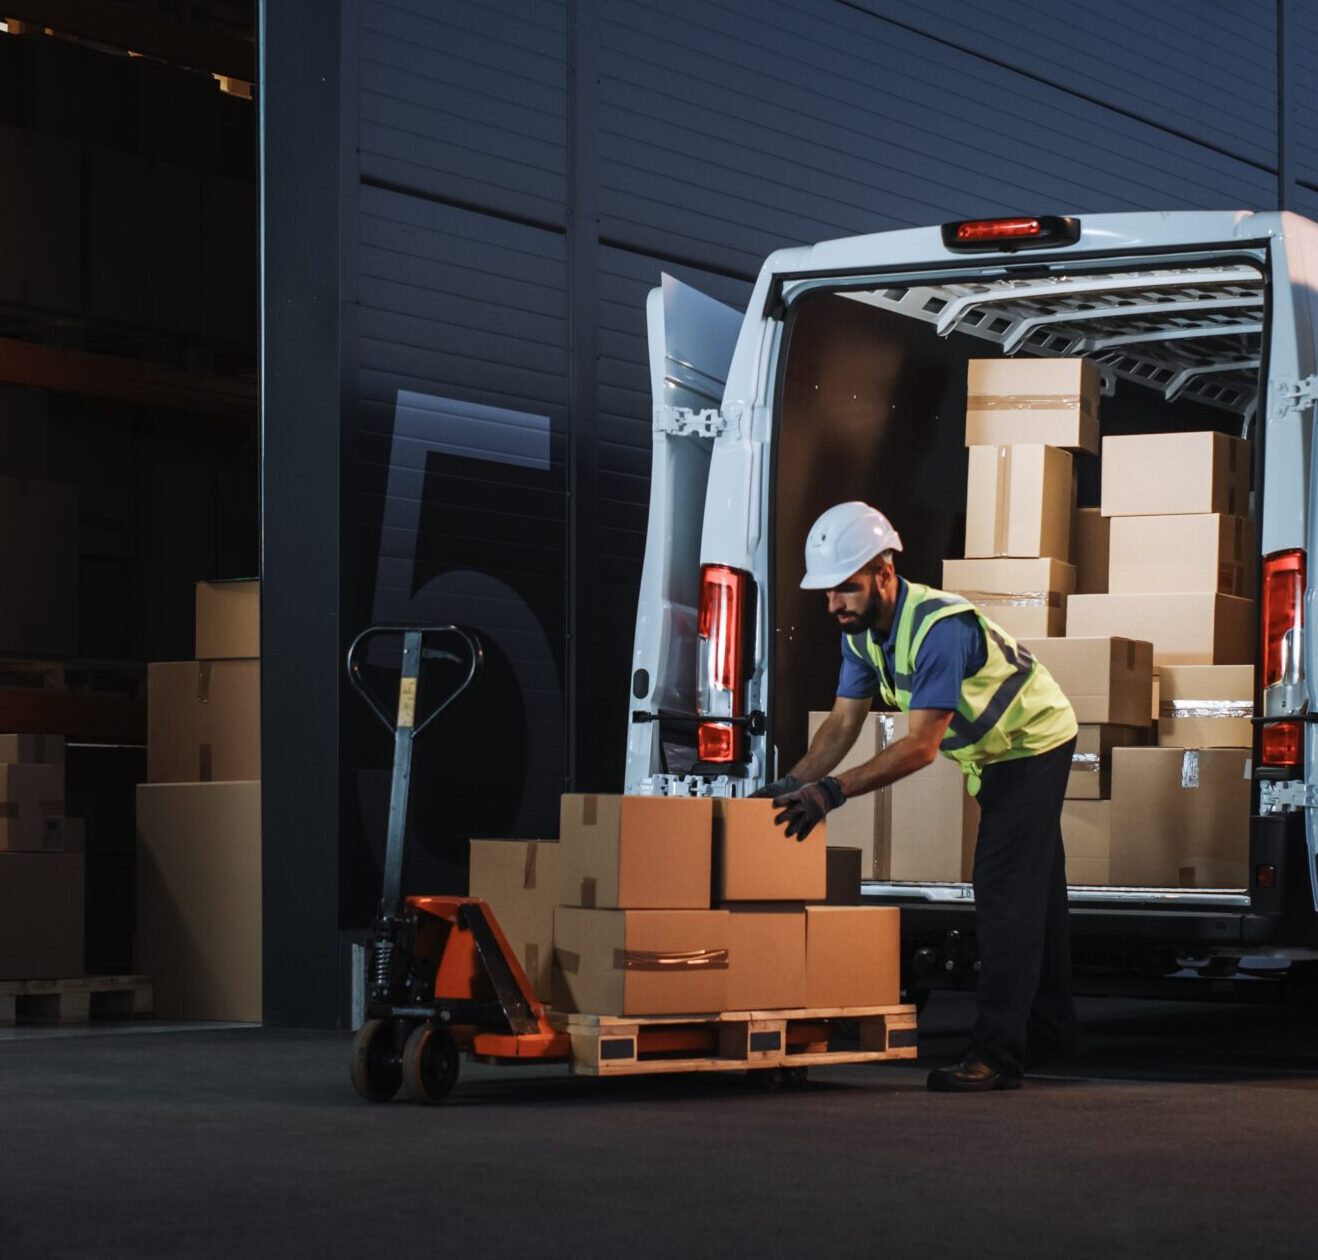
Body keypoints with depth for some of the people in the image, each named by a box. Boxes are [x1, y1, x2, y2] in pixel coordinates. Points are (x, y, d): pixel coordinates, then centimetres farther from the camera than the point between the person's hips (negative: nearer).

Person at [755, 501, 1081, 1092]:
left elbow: (921, 745, -37)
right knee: (1032, 892, 18)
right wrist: (794, 783, -22)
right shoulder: (861, 629, -8)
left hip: (1035, 744, -9)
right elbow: (843, 722, -6)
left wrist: (833, 790, -41)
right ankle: (1050, 1028, 31)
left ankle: (997, 1053, -18)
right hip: (995, 752, 9)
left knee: (1004, 894, -16)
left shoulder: (940, 627, -36)